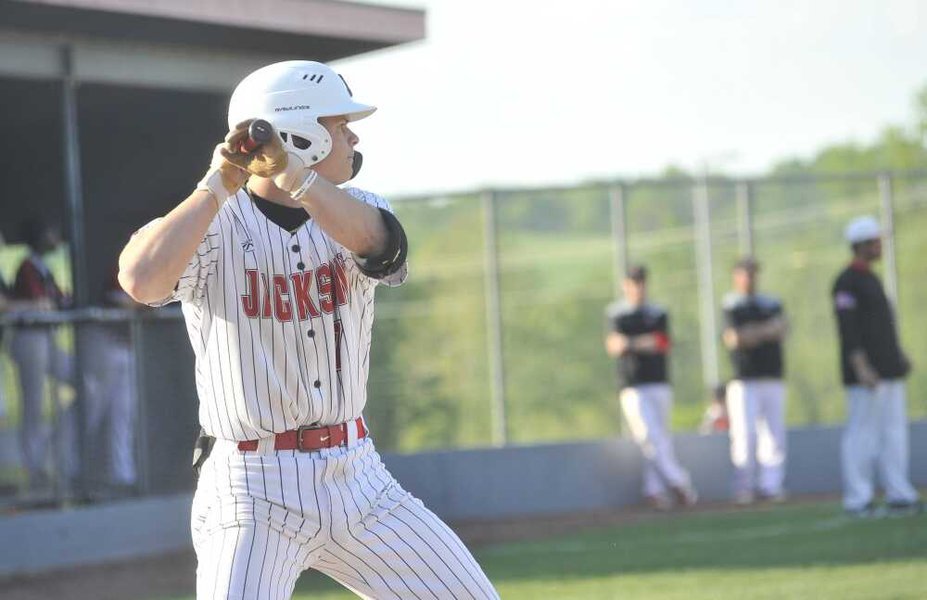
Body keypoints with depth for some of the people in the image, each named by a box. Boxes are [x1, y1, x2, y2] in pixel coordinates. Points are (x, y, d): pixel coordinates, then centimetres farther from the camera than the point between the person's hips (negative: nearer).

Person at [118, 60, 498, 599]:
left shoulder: (355, 212, 7)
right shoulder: (214, 227, -7)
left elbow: (379, 244, -18)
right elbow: (141, 280, -28)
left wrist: (290, 171, -30)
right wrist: (219, 185, -22)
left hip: (357, 475, 5)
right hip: (253, 488, -5)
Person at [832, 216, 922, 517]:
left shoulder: (870, 278, 19)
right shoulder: (847, 281, -10)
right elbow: (847, 329, -18)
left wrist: (899, 356, 17)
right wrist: (862, 368, -24)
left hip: (889, 371, 10)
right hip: (866, 372, -10)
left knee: (894, 431, 8)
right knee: (862, 433, -7)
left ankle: (898, 495, 11)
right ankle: (857, 500, -5)